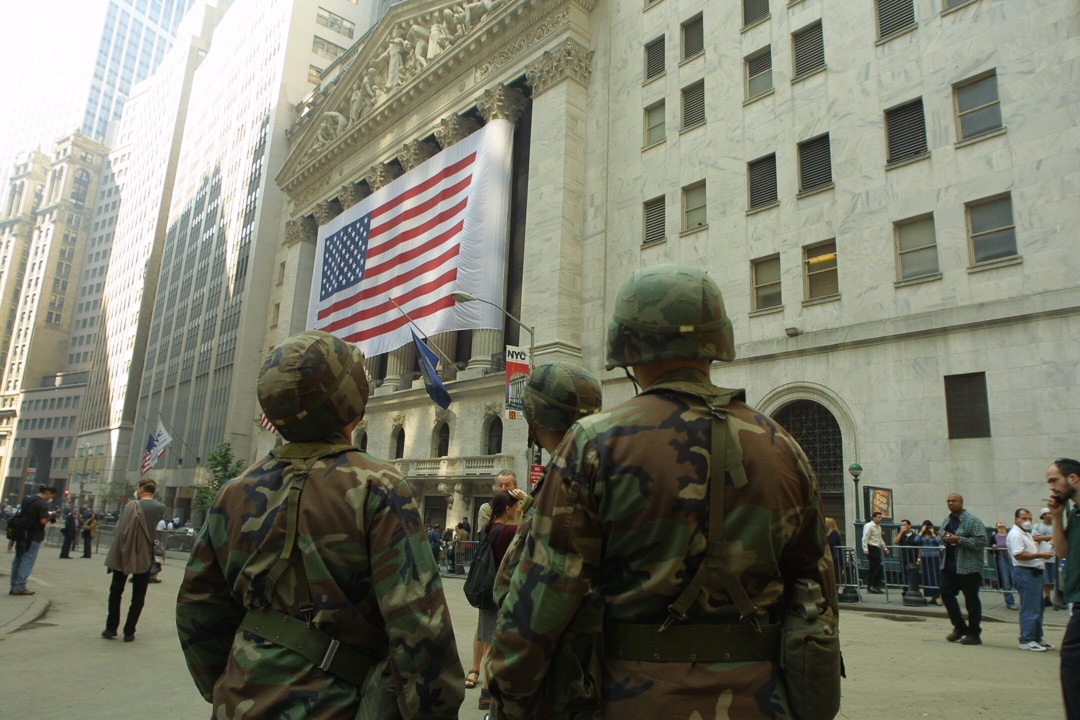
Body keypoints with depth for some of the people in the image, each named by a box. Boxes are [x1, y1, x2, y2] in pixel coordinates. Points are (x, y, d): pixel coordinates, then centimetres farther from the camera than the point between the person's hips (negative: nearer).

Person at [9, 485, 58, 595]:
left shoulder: (27, 500, 11)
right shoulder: (43, 504, -15)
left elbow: (21, 514, 20)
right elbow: (43, 521, -22)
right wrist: (51, 516, -3)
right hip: (34, 536, -8)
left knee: (18, 559, 13)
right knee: (27, 561, -3)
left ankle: (14, 586, 17)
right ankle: (19, 587, -2)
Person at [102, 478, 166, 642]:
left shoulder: (132, 505, -12)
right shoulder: (161, 508, -1)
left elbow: (120, 530, -13)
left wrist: (114, 556, -8)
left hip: (125, 555, -2)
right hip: (145, 557, 2)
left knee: (116, 591, 15)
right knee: (138, 596, 9)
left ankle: (111, 628, 18)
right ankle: (129, 632, 7)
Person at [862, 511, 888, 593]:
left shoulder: (878, 527, 20)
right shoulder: (868, 526, -9)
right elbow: (865, 539, -15)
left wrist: (885, 548, 24)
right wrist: (865, 549, -22)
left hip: (877, 549, 9)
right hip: (871, 549, -9)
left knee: (873, 567, 9)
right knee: (878, 567, -13)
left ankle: (870, 587, 12)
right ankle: (874, 586, -9)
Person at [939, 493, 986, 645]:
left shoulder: (973, 521, -9)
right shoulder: (946, 521, 15)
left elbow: (982, 541, -17)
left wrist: (959, 540, -22)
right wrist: (943, 538, 3)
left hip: (968, 567, -7)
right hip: (949, 565, 7)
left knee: (971, 600, 1)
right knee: (946, 593, 4)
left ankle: (974, 634, 12)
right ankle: (959, 627, 20)